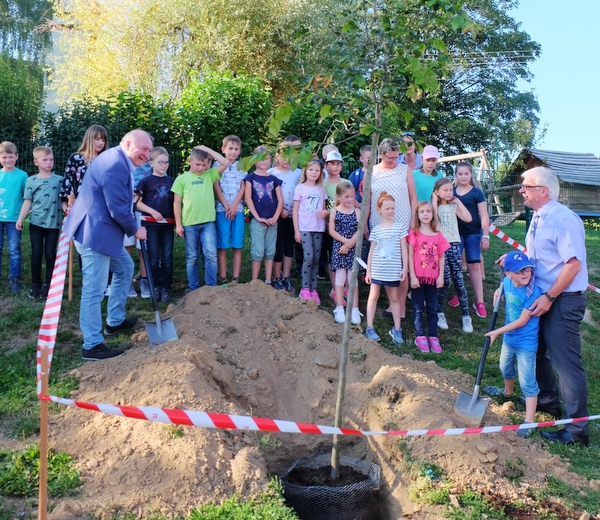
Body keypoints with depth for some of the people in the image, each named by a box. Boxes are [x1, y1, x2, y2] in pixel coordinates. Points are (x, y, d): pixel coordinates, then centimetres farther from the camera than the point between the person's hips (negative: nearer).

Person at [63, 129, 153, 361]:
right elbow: (118, 210, -21)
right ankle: (92, 346, 6)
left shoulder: (116, 159, 13)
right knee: (94, 289, -4)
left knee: (125, 268, 24)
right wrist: (135, 230, -6)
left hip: (101, 229, 11)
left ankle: (115, 321, 36)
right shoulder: (116, 165, -23)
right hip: (95, 232, -11)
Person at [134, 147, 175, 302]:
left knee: (167, 258, 4)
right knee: (154, 257, 2)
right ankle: (155, 287, 12)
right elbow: (137, 202, -3)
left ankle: (166, 288, 12)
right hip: (151, 223, -3)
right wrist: (152, 211, -14)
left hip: (167, 224, 3)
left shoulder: (171, 181, 10)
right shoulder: (146, 181, -1)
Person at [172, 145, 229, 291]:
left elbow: (225, 163, -3)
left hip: (208, 222, 1)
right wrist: (178, 224, -2)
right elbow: (177, 202, 2)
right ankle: (193, 288, 17)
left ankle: (211, 287, 4)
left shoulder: (210, 175, 8)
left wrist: (207, 149, -2)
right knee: (192, 257, 8)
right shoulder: (182, 179, 2)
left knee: (211, 255, -5)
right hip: (189, 224, -1)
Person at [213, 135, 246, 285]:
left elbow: (243, 188, 5)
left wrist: (234, 205, -9)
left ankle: (236, 278, 3)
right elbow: (216, 187, -1)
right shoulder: (218, 165, 5)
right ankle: (223, 278, 0)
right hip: (222, 209, -2)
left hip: (238, 209, 2)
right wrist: (226, 205, -10)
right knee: (222, 246, -3)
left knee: (237, 246, 0)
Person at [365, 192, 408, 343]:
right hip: (377, 269, 1)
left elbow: (404, 249, 1)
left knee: (394, 298, 8)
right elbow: (371, 251, 6)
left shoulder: (400, 227, 0)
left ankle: (397, 329, 15)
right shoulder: (376, 230, 3)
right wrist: (368, 271, 4)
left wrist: (405, 268, -4)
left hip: (394, 270, -1)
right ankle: (369, 328, 10)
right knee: (373, 296, 4)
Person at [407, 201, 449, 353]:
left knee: (433, 308, 9)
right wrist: (412, 276, -10)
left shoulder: (438, 235, 4)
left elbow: (441, 257, 6)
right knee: (418, 308, 4)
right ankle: (420, 336, 10)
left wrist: (441, 276, -1)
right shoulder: (414, 234, -4)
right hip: (418, 277, -3)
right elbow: (410, 256, -5)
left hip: (433, 278, 3)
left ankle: (433, 337, 16)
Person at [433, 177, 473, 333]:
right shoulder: (433, 206, 3)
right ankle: (439, 313, 9)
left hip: (454, 245, 3)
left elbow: (468, 218, -3)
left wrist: (458, 202, 2)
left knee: (458, 281, -1)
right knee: (445, 281, -9)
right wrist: (435, 201, -9)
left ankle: (466, 316, 5)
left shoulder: (454, 206, 12)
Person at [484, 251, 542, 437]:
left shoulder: (533, 293, -29)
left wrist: (497, 332, -19)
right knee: (506, 368, 31)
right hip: (509, 337, 8)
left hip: (526, 343, -8)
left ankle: (529, 421, 6)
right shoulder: (507, 282, -10)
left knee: (527, 382, -1)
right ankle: (508, 392, 60)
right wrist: (499, 292, -1)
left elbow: (522, 321, -25)